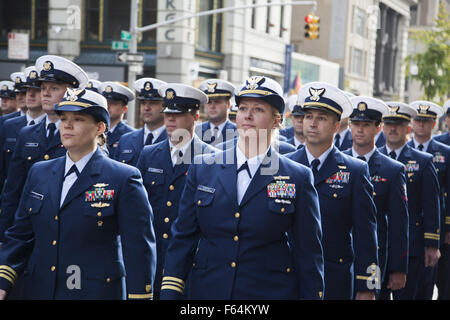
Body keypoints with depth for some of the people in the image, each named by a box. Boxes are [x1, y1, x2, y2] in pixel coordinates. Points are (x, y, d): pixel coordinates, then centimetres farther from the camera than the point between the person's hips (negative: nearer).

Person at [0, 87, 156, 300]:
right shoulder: (39, 173, 9)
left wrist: (139, 295, -12)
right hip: (37, 290, 5)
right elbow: (20, 236, 10)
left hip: (96, 292, -5)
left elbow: (139, 249, -9)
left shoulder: (124, 179, -7)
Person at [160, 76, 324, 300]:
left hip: (271, 291, -2)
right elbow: (182, 238, 5)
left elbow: (308, 253, 0)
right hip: (207, 290, 2)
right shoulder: (203, 169, 3)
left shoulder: (298, 178, -3)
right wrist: (169, 293, 0)